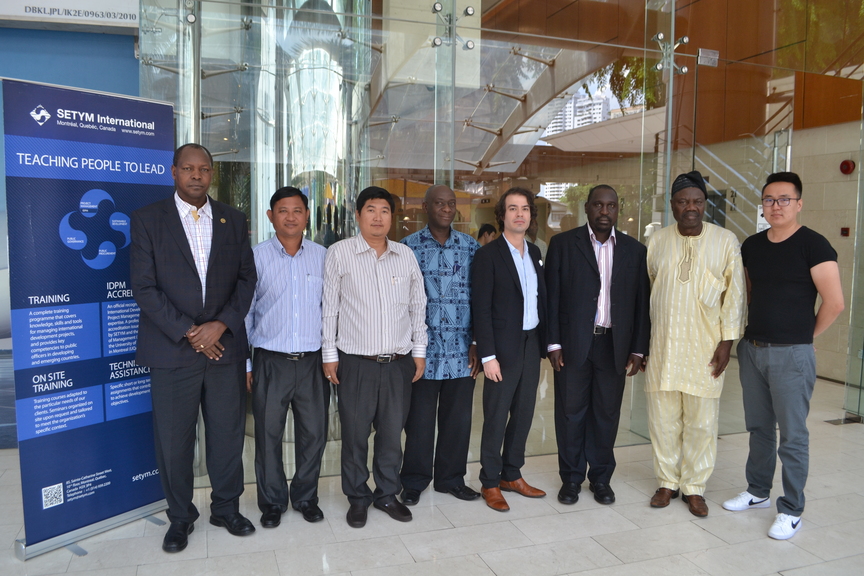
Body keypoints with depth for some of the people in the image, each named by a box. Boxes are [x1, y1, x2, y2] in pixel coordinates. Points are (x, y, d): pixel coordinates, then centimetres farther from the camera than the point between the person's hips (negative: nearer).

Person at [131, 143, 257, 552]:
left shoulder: (233, 220, 9)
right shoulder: (147, 219, 1)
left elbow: (246, 278, 6)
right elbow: (144, 287, -5)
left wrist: (221, 324, -9)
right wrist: (187, 332, -11)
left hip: (224, 346, 2)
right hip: (171, 348, -2)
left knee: (229, 434, 9)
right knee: (173, 439, 7)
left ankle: (226, 508, 29)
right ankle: (180, 517, 27)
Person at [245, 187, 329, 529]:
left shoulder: (323, 256, 4)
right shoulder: (257, 256, 0)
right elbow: (245, 311, 3)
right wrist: (244, 363, 2)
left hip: (312, 360, 1)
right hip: (270, 361, -1)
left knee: (314, 433, 8)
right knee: (268, 434, 8)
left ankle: (305, 497, 29)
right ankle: (272, 502, 28)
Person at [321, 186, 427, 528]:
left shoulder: (406, 255, 7)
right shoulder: (339, 253, -2)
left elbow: (418, 307, 12)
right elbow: (329, 307, 0)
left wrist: (419, 351, 9)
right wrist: (329, 354, -2)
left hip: (399, 362, 3)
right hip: (355, 362, -2)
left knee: (392, 433, 11)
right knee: (355, 433, 8)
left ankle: (387, 494, 30)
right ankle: (357, 498, 26)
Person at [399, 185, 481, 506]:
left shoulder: (471, 247, 6)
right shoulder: (409, 247, 0)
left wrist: (478, 343, 2)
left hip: (462, 350, 2)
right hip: (423, 348, -2)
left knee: (458, 417, 10)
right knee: (419, 418, 6)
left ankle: (451, 477, 28)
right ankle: (414, 481, 24)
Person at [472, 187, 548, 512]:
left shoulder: (535, 253, 11)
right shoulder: (488, 255, -8)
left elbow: (541, 300, 13)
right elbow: (481, 309, -12)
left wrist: (544, 345, 7)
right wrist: (488, 356, -15)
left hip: (531, 344, 6)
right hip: (503, 347, -6)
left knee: (524, 413, 13)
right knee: (496, 418, 3)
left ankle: (512, 475, 28)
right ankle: (490, 483, 18)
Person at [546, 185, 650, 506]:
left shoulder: (634, 250, 7)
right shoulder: (563, 244, 1)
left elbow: (641, 303, 7)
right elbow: (552, 297, -1)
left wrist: (638, 349, 3)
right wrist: (554, 343, -6)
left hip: (614, 345, 2)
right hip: (573, 343, -1)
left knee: (606, 414, 9)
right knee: (570, 412, 6)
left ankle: (601, 477, 26)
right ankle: (571, 478, 22)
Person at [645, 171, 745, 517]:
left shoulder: (726, 241, 1)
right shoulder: (657, 241, 6)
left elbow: (734, 294, 0)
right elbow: (645, 292, 9)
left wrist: (727, 341, -5)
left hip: (705, 349, -2)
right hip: (662, 347, 2)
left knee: (701, 421, 5)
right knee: (663, 419, 8)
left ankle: (694, 487, 22)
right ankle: (667, 482, 25)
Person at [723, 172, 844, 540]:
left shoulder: (813, 245, -10)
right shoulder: (751, 246, 8)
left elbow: (834, 303, -12)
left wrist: (805, 335, -2)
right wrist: (750, 332, 13)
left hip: (792, 354, -6)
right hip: (752, 349, 6)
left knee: (792, 435, 3)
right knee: (758, 427, 16)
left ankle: (791, 511, 15)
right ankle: (758, 492, 32)